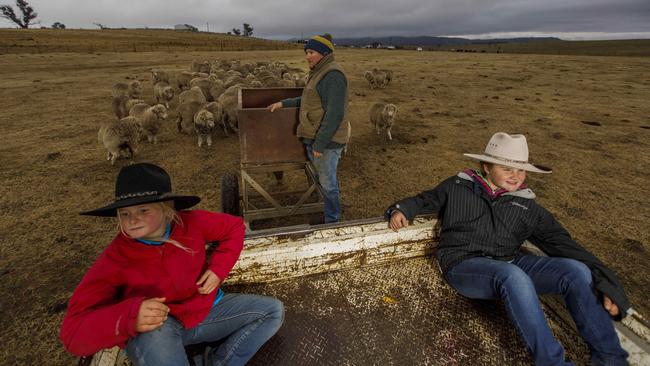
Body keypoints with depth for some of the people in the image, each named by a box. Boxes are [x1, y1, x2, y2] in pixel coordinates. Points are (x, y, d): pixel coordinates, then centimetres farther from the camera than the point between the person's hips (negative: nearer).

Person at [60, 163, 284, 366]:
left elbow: (234, 227, 1)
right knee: (156, 332, -41)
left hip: (204, 311, 4)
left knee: (273, 311, -7)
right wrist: (128, 316, -40)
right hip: (153, 337, -3)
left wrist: (218, 268, -11)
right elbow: (73, 333, -20)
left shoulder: (192, 223, -15)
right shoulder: (114, 259, -19)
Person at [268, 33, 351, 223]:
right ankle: (333, 214, 39)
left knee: (327, 182, 3)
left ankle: (332, 222, 20)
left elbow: (334, 114, -24)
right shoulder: (320, 73, 14)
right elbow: (309, 101, 26)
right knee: (327, 178, 21)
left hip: (327, 140, -10)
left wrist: (320, 144, -23)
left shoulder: (332, 75, -17)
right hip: (315, 137, 10)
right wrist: (284, 103, 20)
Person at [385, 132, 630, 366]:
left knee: (576, 270, -21)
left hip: (511, 264, 4)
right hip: (463, 265, -3)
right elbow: (423, 201, 21)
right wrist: (401, 210, -1)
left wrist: (605, 284, -4)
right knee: (513, 276, -37)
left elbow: (562, 244, 8)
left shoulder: (528, 206, 14)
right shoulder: (456, 187, 9)